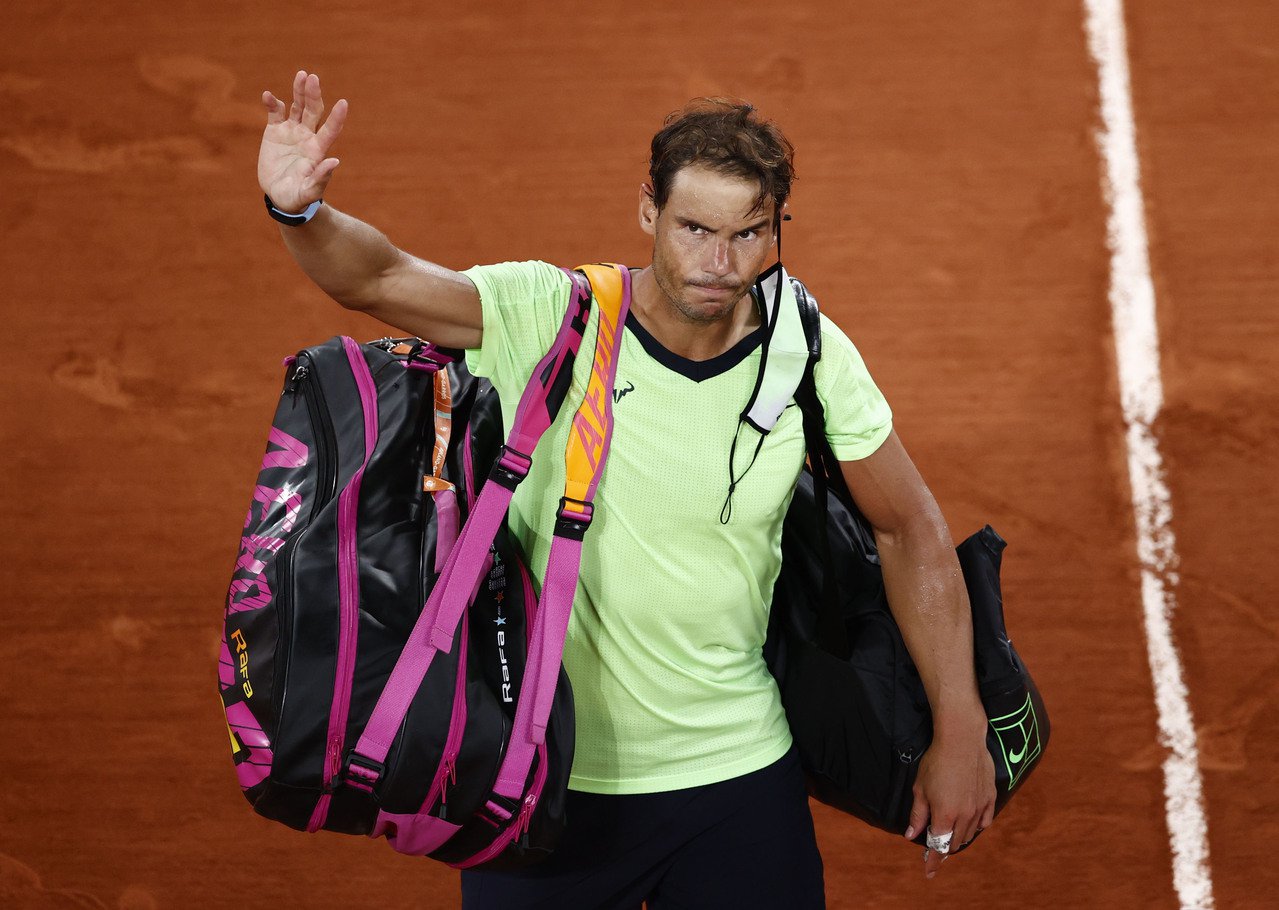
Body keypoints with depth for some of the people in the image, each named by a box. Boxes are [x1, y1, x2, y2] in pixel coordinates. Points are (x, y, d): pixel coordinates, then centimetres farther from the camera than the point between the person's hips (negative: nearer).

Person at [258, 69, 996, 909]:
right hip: (546, 779, -1)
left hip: (740, 781, 2)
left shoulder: (809, 356, -7)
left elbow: (912, 531, 3)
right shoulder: (546, 317, -13)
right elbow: (377, 279, -25)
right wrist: (302, 213, -48)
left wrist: (960, 735, 2)